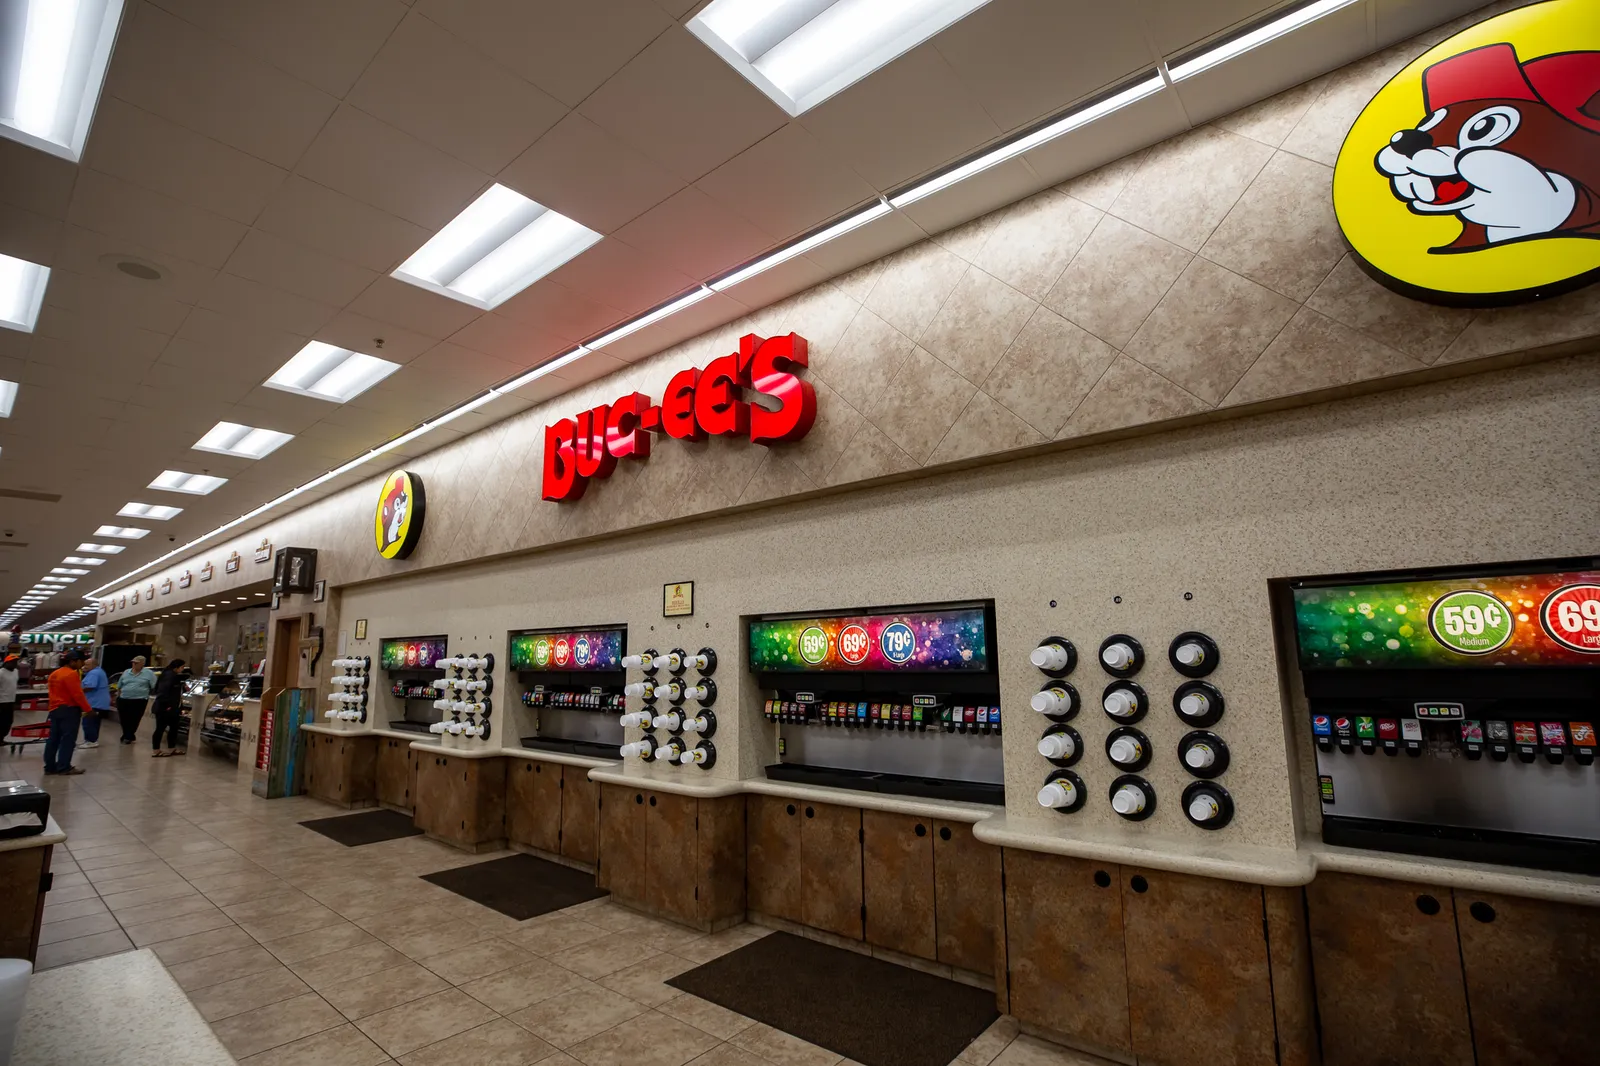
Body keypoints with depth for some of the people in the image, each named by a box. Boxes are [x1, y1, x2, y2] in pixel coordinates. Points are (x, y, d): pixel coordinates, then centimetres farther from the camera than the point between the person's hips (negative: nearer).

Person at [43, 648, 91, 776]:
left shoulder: (54, 674, 13)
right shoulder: (71, 674, -16)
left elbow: (54, 693, 17)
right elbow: (78, 694, -18)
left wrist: (54, 707, 23)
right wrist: (88, 709, -13)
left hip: (55, 709, 9)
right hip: (69, 710, -9)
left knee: (53, 739, 12)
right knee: (68, 739, -4)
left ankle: (50, 767, 16)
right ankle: (64, 767, -2)